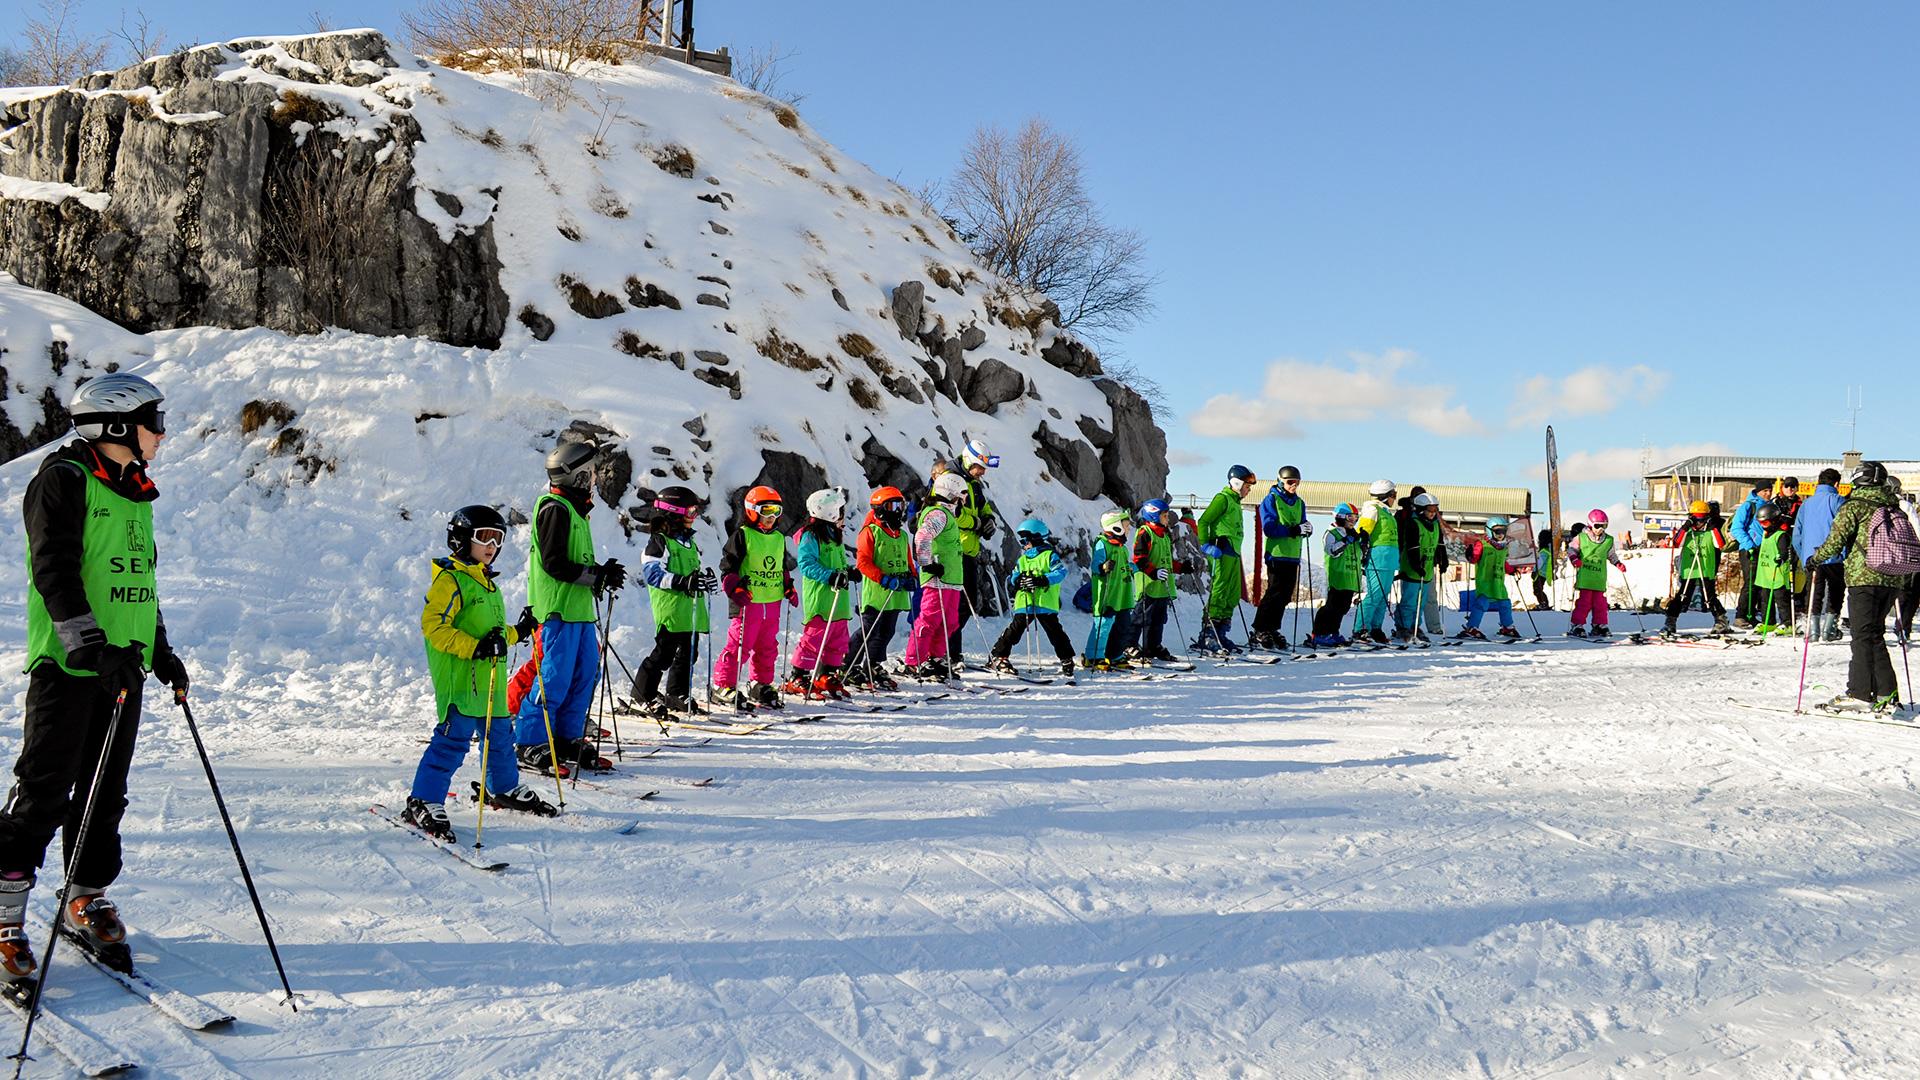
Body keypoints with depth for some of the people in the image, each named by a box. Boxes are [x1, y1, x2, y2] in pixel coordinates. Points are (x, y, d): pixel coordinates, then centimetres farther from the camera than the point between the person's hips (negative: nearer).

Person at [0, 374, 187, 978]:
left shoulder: (132, 494, 18)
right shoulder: (63, 480, -7)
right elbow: (55, 574, -16)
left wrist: (160, 651, 24)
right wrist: (92, 646, -24)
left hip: (123, 666, 8)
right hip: (68, 663, -7)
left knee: (105, 793, 11)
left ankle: (88, 901, 21)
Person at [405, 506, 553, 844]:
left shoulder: (486, 582, 21)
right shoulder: (449, 580, -10)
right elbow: (433, 625, -20)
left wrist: (517, 633, 22)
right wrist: (473, 647, -26)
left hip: (490, 680, 9)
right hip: (459, 680, -9)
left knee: (500, 735, 19)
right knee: (453, 740, -12)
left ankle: (504, 789, 38)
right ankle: (423, 804, -6)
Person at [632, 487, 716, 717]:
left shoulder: (688, 540, 20)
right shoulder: (659, 540, -9)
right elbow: (651, 571, -17)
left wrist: (704, 576, 6)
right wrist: (682, 582, -26)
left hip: (691, 608, 9)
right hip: (670, 609, -9)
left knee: (688, 651, 12)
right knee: (665, 652, -9)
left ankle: (678, 694, 25)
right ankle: (643, 694, 1)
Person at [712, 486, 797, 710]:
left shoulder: (779, 538, 16)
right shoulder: (742, 535, -5)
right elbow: (728, 567, -8)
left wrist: (789, 588, 15)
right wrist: (735, 590, -19)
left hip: (772, 602, 7)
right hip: (748, 602, -7)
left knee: (768, 647, 12)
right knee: (740, 645, -7)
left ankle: (760, 685, 25)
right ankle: (723, 687, 1)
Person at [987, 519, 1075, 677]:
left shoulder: (1050, 556, 1)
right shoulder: (1022, 560, 18)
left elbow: (1061, 572, -13)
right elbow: (1012, 578, 15)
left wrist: (1042, 580, -25)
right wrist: (1017, 581, -11)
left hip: (1046, 604, -3)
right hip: (1024, 604, 4)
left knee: (1055, 633, 0)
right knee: (1014, 631, 0)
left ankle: (1067, 661, 9)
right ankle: (998, 658, 5)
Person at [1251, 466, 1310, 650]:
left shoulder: (1299, 503, 16)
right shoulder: (1271, 500, -4)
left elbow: (1302, 526, 16)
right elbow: (1269, 528, -14)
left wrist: (1306, 528, -9)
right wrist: (1294, 530, -23)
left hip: (1293, 555, 7)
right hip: (1276, 554, -7)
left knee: (1285, 596, 6)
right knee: (1275, 593, -11)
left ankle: (1272, 631, 14)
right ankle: (1260, 631, -5)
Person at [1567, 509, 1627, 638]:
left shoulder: (1608, 541, 11)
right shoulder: (1581, 538, 0)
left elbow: (1611, 555, 25)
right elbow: (1572, 551, 5)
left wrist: (1618, 564, 11)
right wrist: (1574, 559, -14)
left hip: (1600, 578, 4)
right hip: (1584, 577, -4)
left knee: (1600, 602, 5)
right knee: (1583, 602, -7)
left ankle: (1600, 626, 15)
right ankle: (1577, 626, -2)